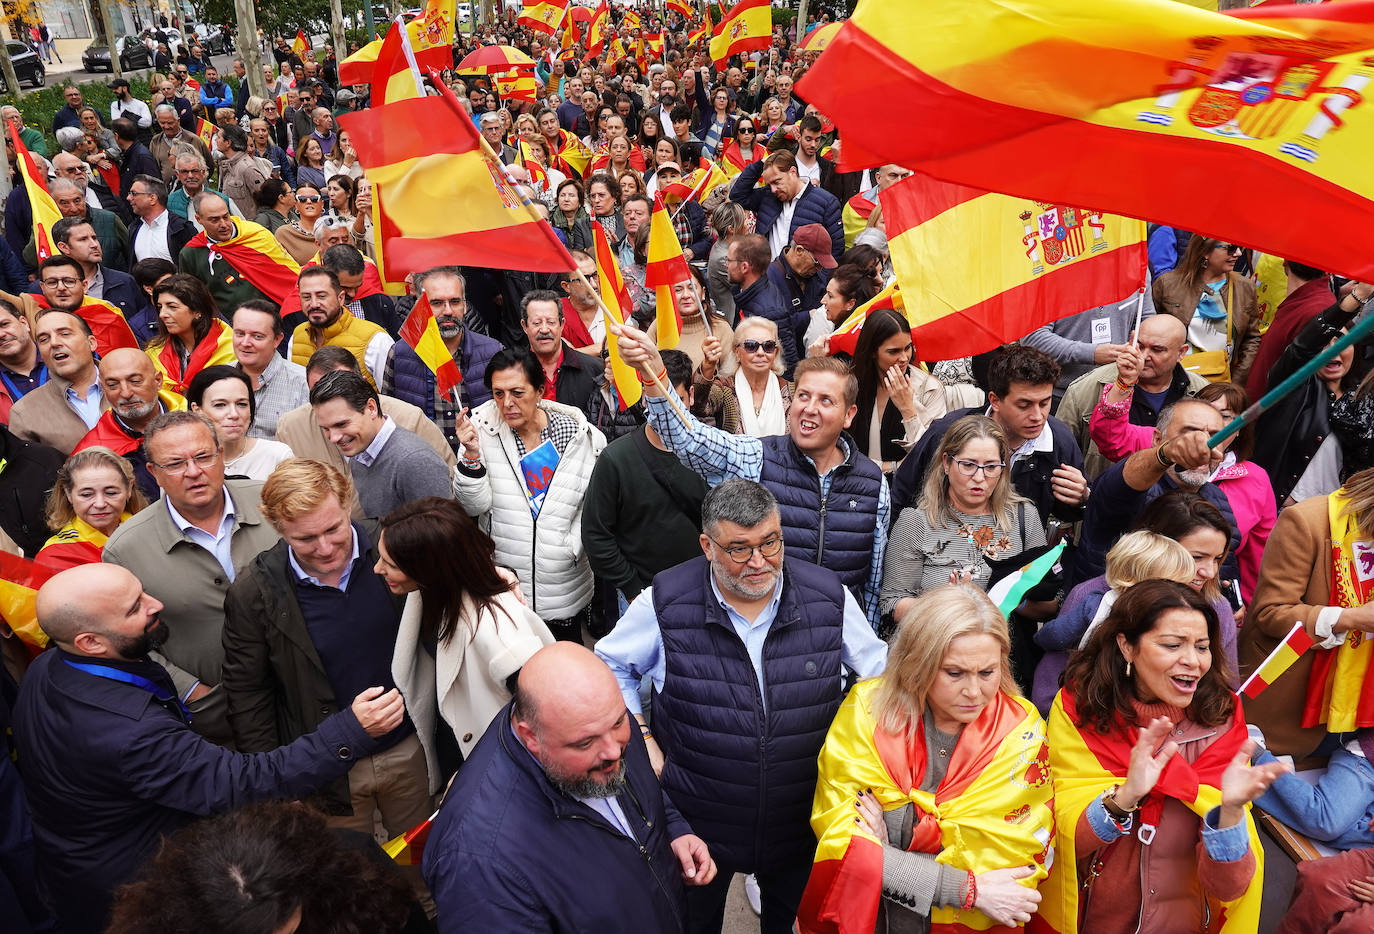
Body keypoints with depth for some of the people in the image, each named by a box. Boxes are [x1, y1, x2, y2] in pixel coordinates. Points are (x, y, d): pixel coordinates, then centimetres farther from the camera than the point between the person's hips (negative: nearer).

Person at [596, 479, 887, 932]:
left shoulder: (829, 598, -14)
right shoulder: (666, 602, -18)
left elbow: (878, 670, 1)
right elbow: (612, 665, -1)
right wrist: (642, 739, -9)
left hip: (805, 820, 1)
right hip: (698, 822, -1)